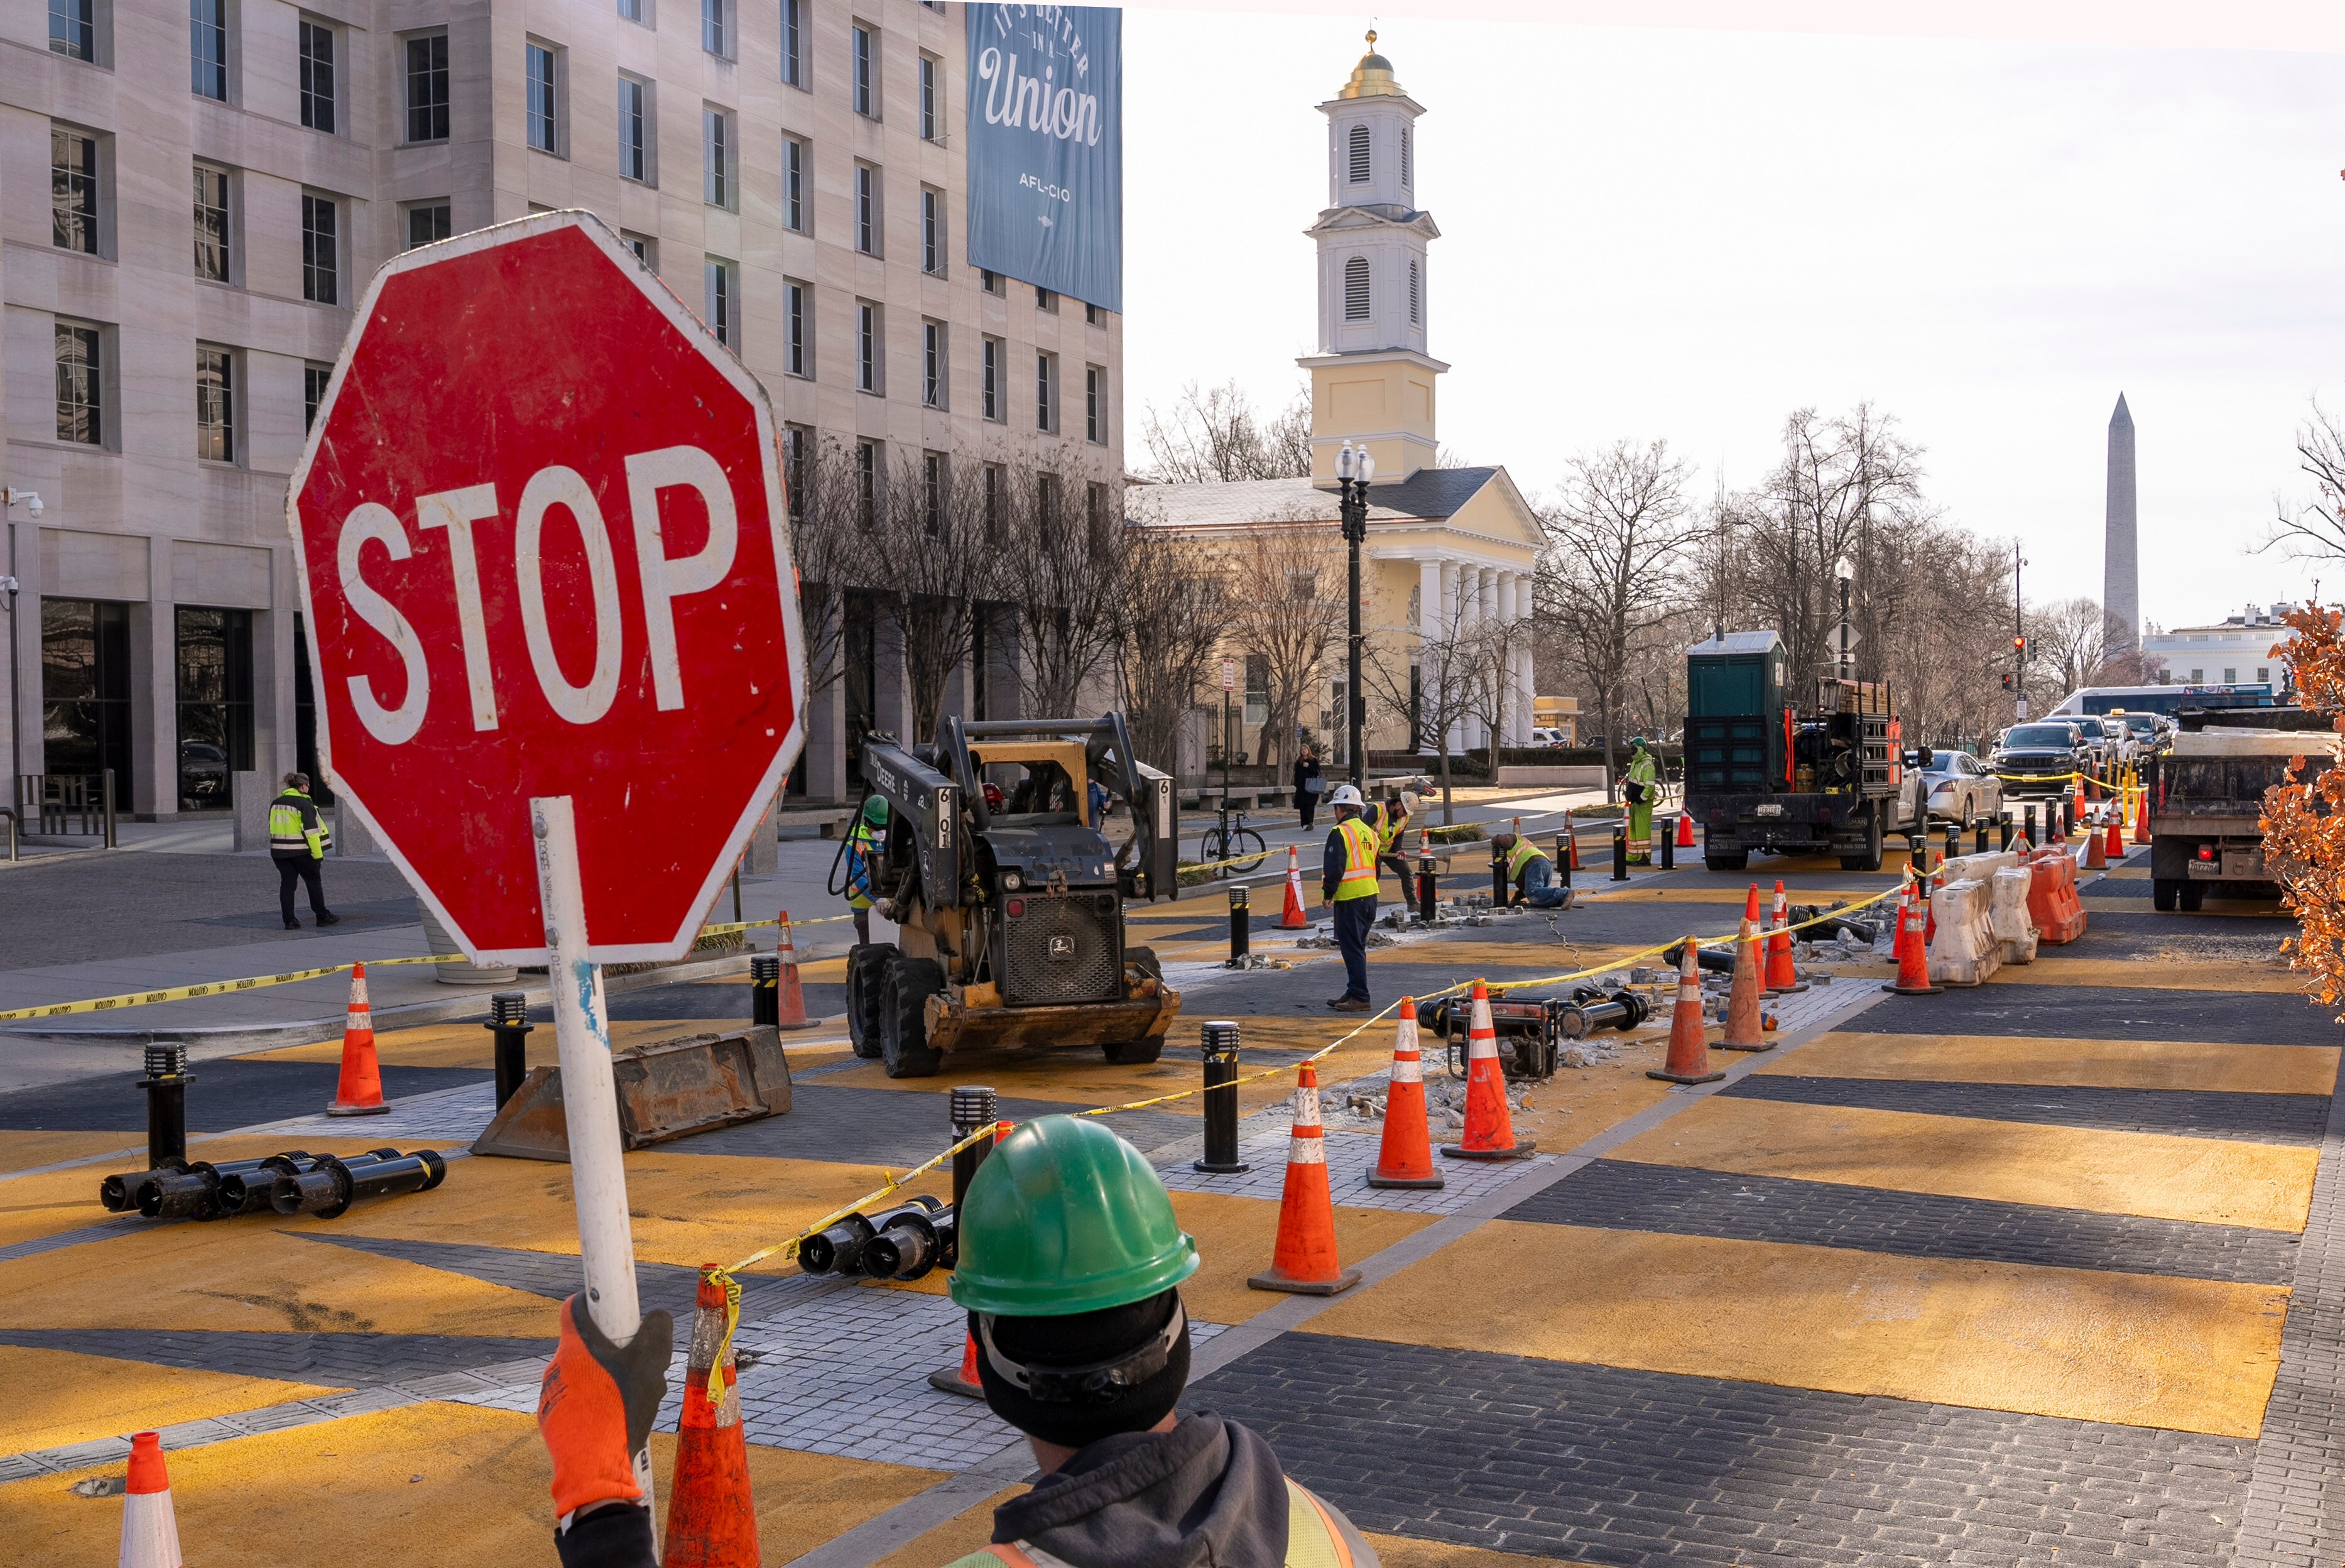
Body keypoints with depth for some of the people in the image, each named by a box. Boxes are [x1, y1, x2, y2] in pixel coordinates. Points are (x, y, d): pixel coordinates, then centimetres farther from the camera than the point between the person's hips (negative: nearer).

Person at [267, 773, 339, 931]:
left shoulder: (275, 804, 10)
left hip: (279, 851, 6)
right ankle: (323, 916, 12)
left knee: (287, 884, 6)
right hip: (301, 852, -6)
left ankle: (289, 921, 3)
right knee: (314, 882, 7)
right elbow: (311, 831, -15)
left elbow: (273, 829, 17)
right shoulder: (304, 804, -12)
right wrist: (318, 854, -13)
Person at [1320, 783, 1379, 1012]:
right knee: (1358, 948, 16)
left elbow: (1333, 868, -17)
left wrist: (1328, 894, -6)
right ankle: (1353, 993, 22)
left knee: (1352, 949, -5)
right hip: (1371, 897, 9)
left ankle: (1359, 998, -5)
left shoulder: (1340, 832, -12)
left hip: (1350, 899, -9)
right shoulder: (1369, 832, 15)